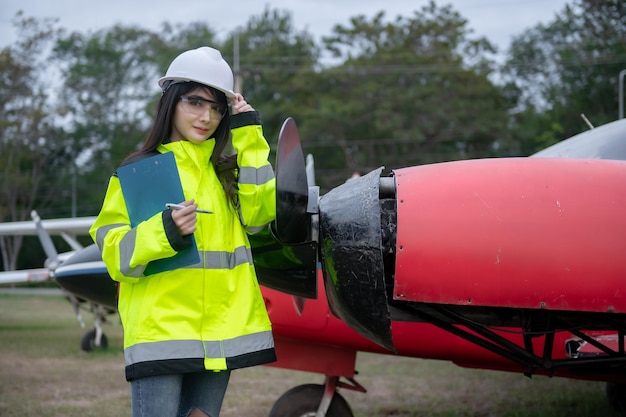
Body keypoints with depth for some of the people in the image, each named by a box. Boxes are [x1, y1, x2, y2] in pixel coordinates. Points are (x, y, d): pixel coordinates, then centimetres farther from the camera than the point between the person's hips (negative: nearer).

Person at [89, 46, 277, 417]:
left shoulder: (226, 170, 17)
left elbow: (260, 212, -2)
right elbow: (116, 255, -1)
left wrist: (249, 136, -1)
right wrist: (164, 232, -19)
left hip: (220, 328, 4)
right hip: (159, 330, -4)